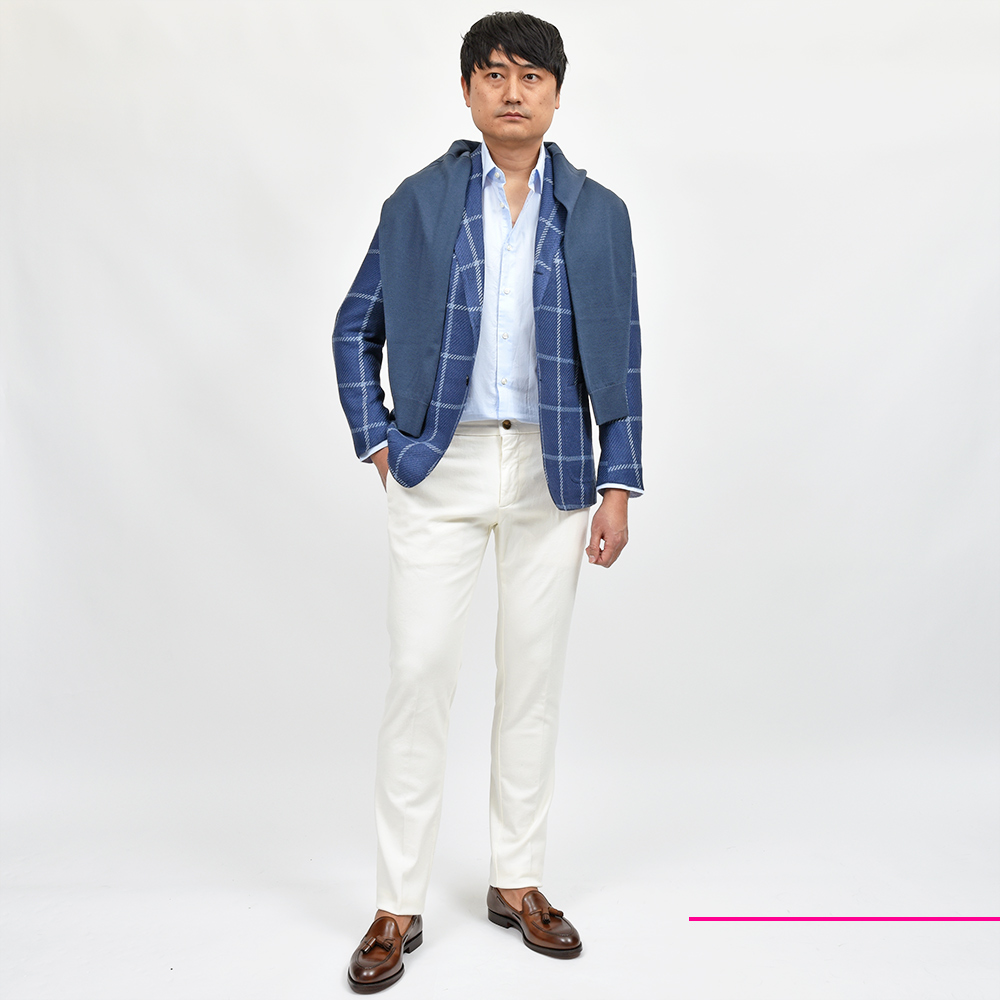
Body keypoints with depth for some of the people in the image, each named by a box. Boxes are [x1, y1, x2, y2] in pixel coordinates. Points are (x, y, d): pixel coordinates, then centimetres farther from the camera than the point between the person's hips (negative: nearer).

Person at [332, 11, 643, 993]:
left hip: (551, 471, 2)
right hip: (440, 468, -1)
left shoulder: (597, 213, 6)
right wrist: (377, 441, 0)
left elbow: (619, 357, 6)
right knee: (418, 675, -2)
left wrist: (618, 484, 0)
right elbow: (356, 329, 10)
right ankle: (398, 905, 11)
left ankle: (516, 880, 25)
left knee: (532, 676, 8)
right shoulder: (418, 203, 4)